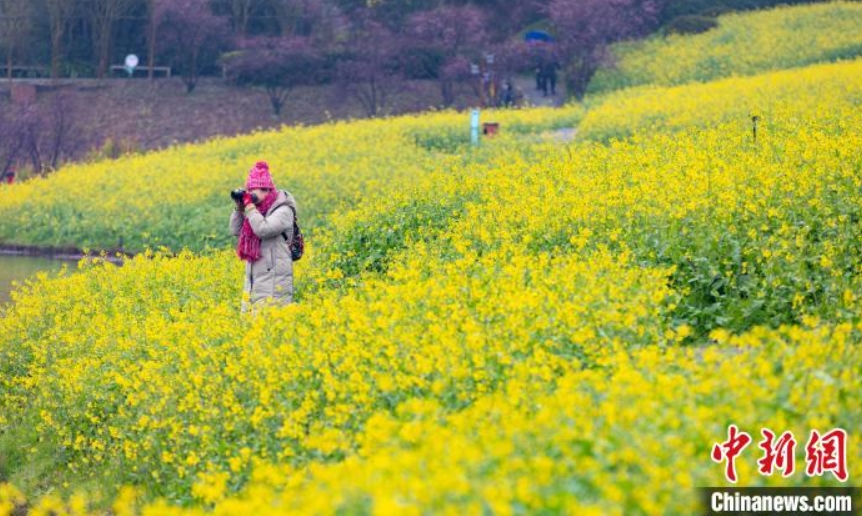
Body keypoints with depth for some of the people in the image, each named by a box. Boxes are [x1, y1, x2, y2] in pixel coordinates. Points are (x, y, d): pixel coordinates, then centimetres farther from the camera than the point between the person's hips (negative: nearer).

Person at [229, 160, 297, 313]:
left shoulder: (283, 210, -8)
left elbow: (263, 229, -22)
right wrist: (239, 207, 3)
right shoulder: (257, 210, 14)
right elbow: (235, 230, 14)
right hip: (253, 281, 8)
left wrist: (249, 206, -14)